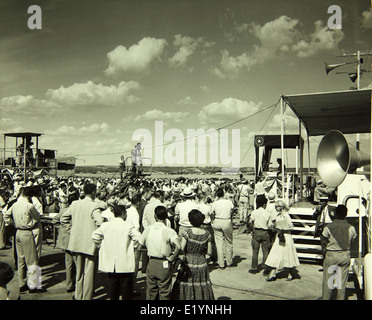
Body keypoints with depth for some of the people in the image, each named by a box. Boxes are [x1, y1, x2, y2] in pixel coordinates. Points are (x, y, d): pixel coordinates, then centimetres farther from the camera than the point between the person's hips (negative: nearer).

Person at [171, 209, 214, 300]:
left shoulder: (187, 233, -15)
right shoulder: (207, 234, -5)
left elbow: (181, 249, -15)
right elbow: (209, 252, 0)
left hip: (189, 264, -3)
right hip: (202, 264, 3)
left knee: (186, 287, 10)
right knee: (202, 287, 15)